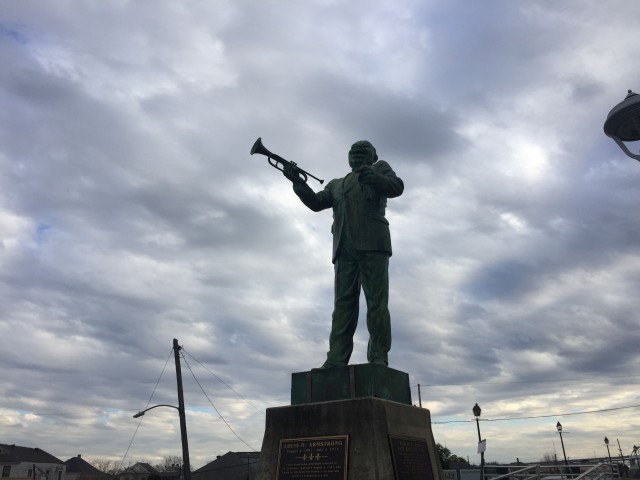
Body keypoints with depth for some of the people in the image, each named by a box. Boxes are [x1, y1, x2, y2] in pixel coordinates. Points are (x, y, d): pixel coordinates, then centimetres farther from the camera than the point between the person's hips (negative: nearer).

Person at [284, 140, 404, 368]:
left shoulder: (379, 168, 21)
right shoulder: (337, 184, 31)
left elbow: (396, 187, 2)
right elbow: (316, 202, 19)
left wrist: (374, 178, -18)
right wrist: (297, 181, 5)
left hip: (373, 245, -4)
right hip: (345, 249, 4)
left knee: (376, 301, -9)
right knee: (343, 302, -3)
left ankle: (378, 358, -10)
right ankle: (336, 360, -8)